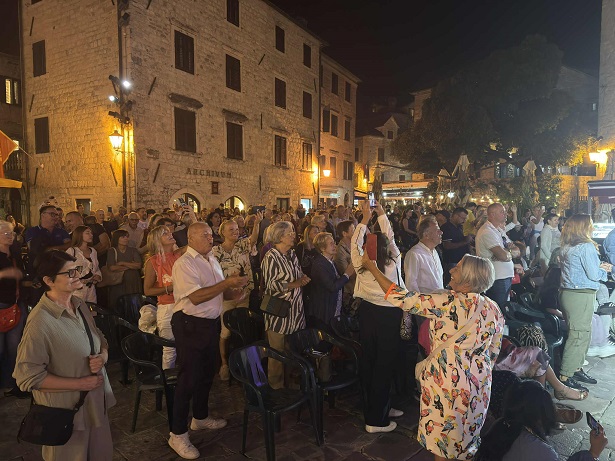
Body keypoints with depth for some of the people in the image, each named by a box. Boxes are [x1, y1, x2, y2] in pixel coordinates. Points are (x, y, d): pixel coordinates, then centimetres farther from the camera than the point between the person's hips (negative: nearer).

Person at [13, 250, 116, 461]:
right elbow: (28, 377, -21)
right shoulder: (40, 321, -24)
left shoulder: (80, 304, 0)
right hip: (67, 412, -7)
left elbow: (101, 341, 12)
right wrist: (80, 384, -19)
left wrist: (102, 357, -10)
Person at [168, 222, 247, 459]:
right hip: (190, 325, -8)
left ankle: (200, 417, 40)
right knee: (189, 378, 1)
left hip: (211, 323, 8)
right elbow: (196, 297, -25)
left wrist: (233, 291, -6)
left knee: (207, 373, 20)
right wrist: (226, 283, -25)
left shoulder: (212, 260, 11)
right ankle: (178, 434, 16)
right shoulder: (184, 264, -15)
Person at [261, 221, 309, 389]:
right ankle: (276, 385, 22)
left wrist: (302, 279, 2)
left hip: (295, 308, 7)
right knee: (278, 349, 5)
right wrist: (294, 284, -16)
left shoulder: (292, 254, 10)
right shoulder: (271, 257, -13)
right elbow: (271, 284, -16)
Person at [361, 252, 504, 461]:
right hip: (479, 385, 6)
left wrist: (371, 266, -14)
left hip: (447, 382, -6)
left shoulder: (447, 302, -23)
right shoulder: (494, 309, -4)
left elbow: (403, 299, -21)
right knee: (468, 435, 25)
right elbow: (494, 352, 6)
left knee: (442, 438, 16)